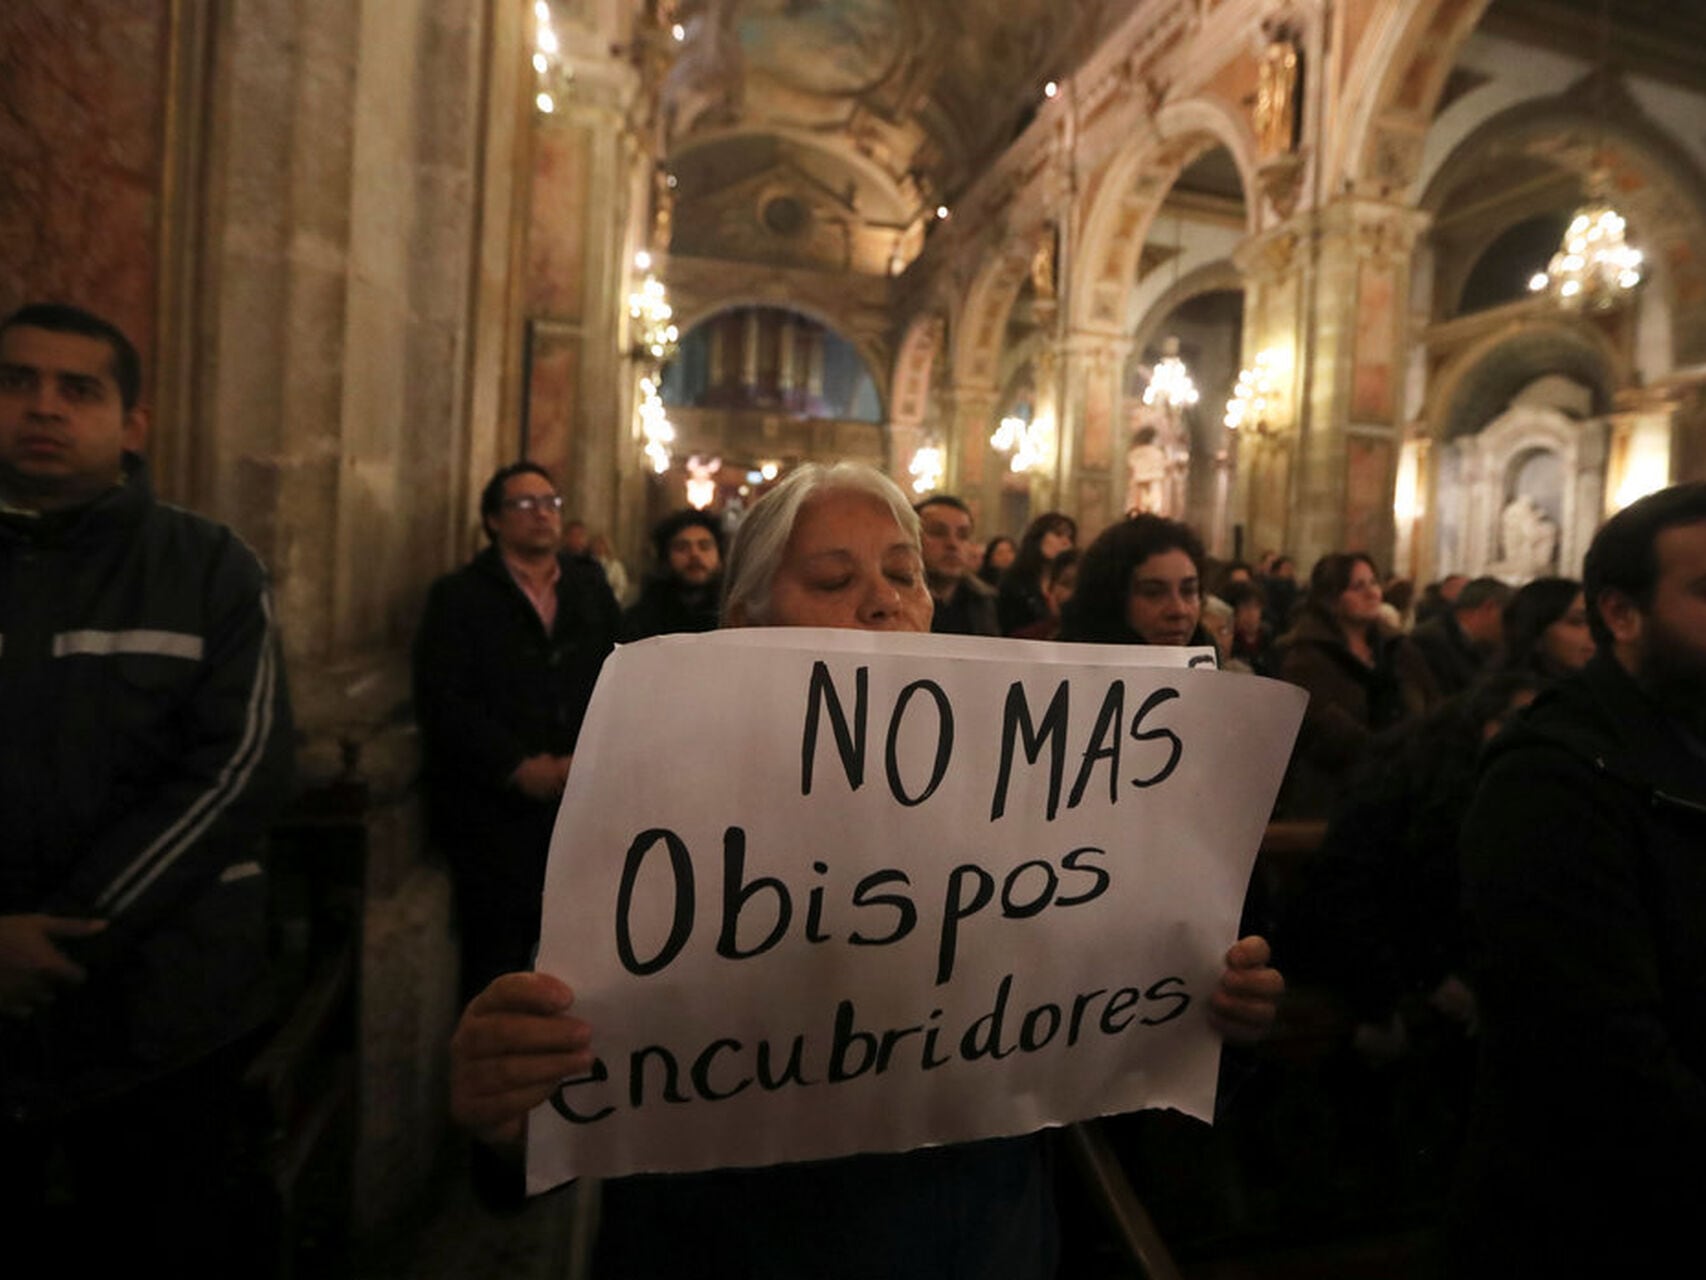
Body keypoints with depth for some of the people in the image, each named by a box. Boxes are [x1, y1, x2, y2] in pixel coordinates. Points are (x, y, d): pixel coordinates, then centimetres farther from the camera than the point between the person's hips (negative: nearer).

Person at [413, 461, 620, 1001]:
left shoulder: (591, 586, 13)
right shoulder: (458, 595, 4)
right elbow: (444, 701, -5)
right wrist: (519, 767, -13)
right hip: (495, 809, -2)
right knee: (496, 961, 5)